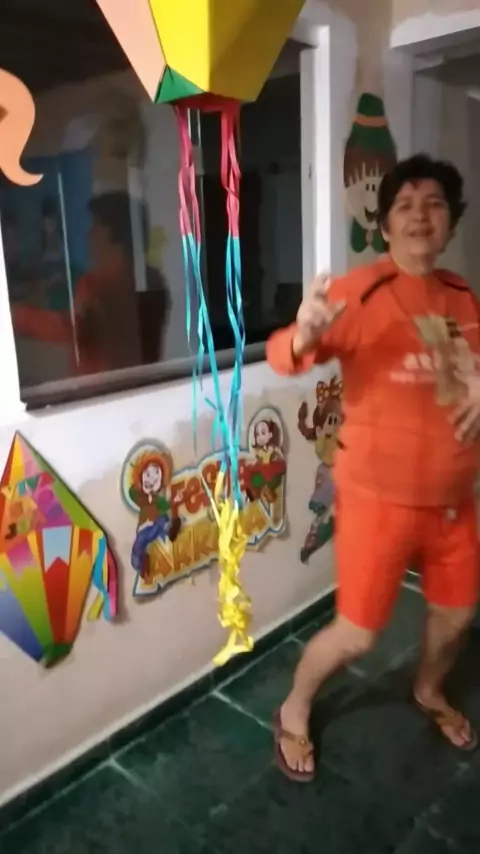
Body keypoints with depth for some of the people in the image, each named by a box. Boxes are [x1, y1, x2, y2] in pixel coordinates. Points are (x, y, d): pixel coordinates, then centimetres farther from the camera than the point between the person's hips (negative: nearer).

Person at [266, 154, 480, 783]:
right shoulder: (359, 291, -15)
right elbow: (282, 355, -26)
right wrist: (305, 334, -49)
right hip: (380, 497, -6)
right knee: (357, 634, 2)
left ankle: (429, 691, 54)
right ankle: (294, 712, 33)